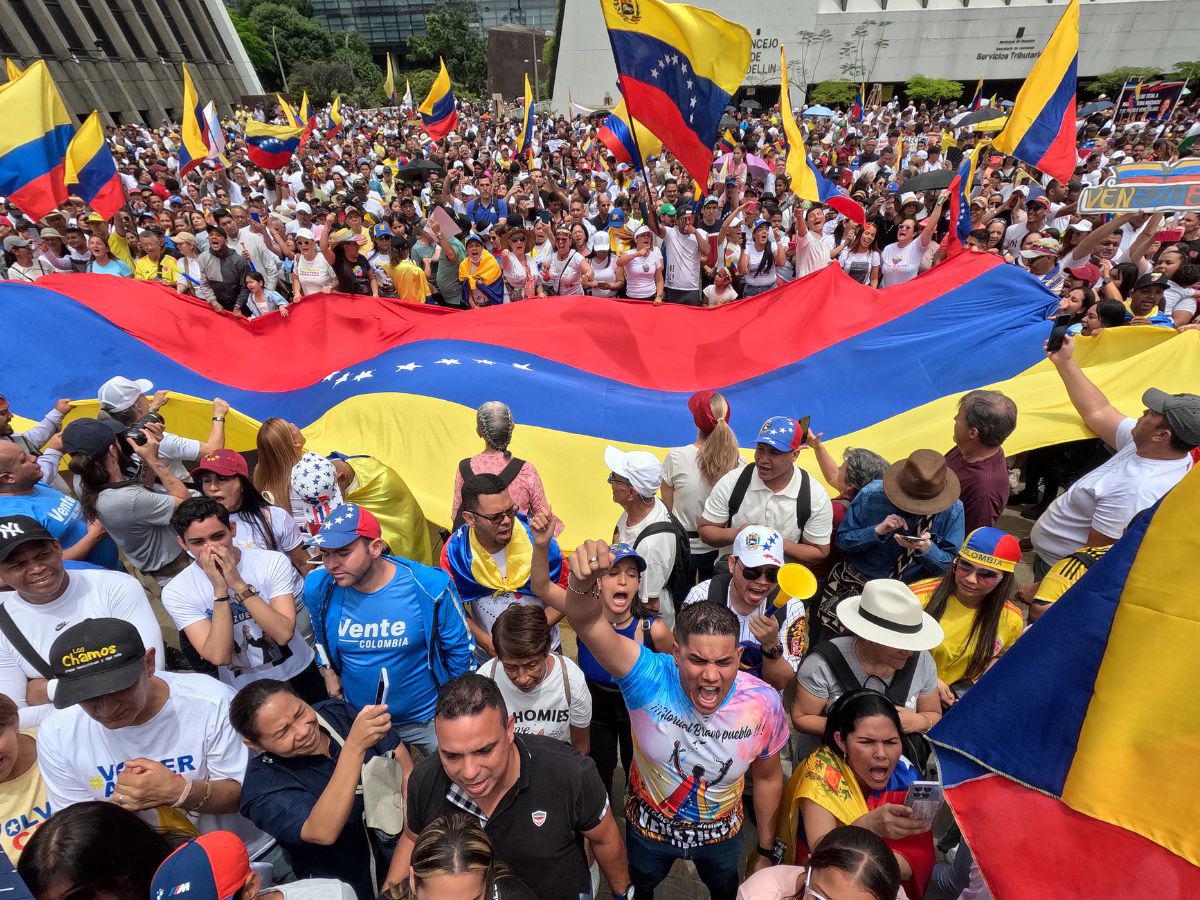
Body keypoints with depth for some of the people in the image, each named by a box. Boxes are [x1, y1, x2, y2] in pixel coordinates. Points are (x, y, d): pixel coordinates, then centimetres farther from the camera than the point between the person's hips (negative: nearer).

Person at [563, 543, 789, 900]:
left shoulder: (764, 703, -28)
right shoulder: (650, 676, -36)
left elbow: (767, 777, -9)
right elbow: (588, 623, -51)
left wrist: (766, 850, 5)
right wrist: (583, 580, -73)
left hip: (722, 834, 1)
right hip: (648, 828, -1)